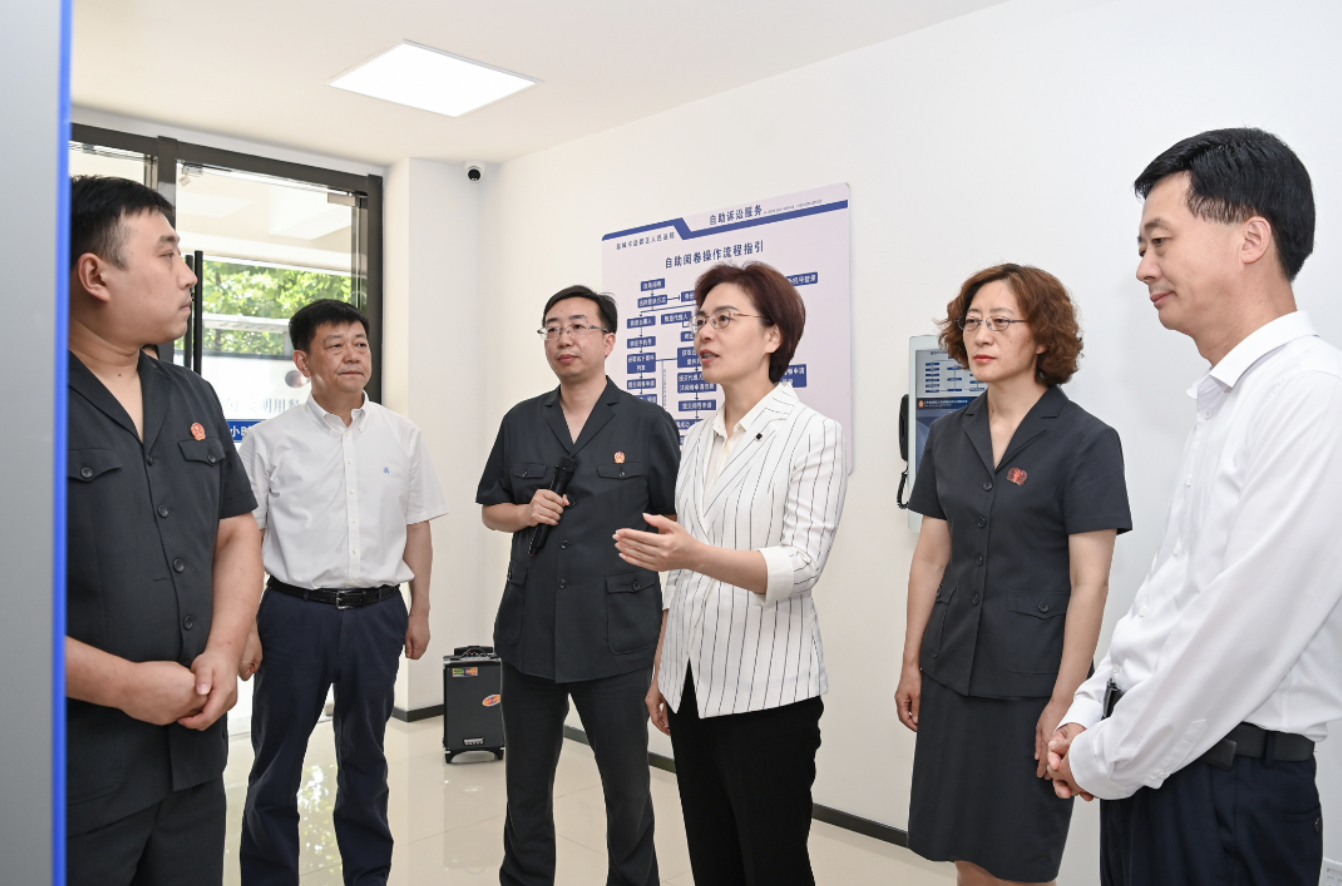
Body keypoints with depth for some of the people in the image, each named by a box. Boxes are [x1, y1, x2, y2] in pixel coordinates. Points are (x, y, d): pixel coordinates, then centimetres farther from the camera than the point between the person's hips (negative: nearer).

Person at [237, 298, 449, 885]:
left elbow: (416, 528, 8)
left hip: (377, 614, 2)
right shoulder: (271, 440, -4)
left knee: (365, 757, 18)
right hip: (295, 612, -2)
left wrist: (419, 611, 7)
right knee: (276, 765, 10)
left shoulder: (401, 435, 3)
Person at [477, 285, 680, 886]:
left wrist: (670, 630, -9)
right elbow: (489, 510, 16)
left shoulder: (648, 424, -2)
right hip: (529, 630, 3)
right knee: (526, 784, 17)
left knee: (628, 785, 10)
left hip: (616, 636, -3)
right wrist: (525, 512, -6)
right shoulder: (520, 423, 8)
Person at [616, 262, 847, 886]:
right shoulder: (698, 440, 9)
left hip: (767, 692, -6)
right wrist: (660, 673, 13)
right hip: (692, 688, 6)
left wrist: (698, 554, -34)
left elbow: (801, 565, -19)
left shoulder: (812, 434, -9)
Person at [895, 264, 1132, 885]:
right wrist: (910, 663, 9)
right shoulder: (949, 436, 5)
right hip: (951, 672, 5)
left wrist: (1064, 702, -14)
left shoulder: (1085, 441, -10)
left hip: (1031, 682, -4)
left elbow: (1090, 583, -12)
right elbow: (931, 556, 9)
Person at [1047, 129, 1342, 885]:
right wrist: (1089, 716, 7)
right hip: (1150, 770, 8)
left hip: (1227, 787, -8)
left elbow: (1245, 626, -23)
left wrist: (1105, 760, -12)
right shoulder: (1226, 400, 10)